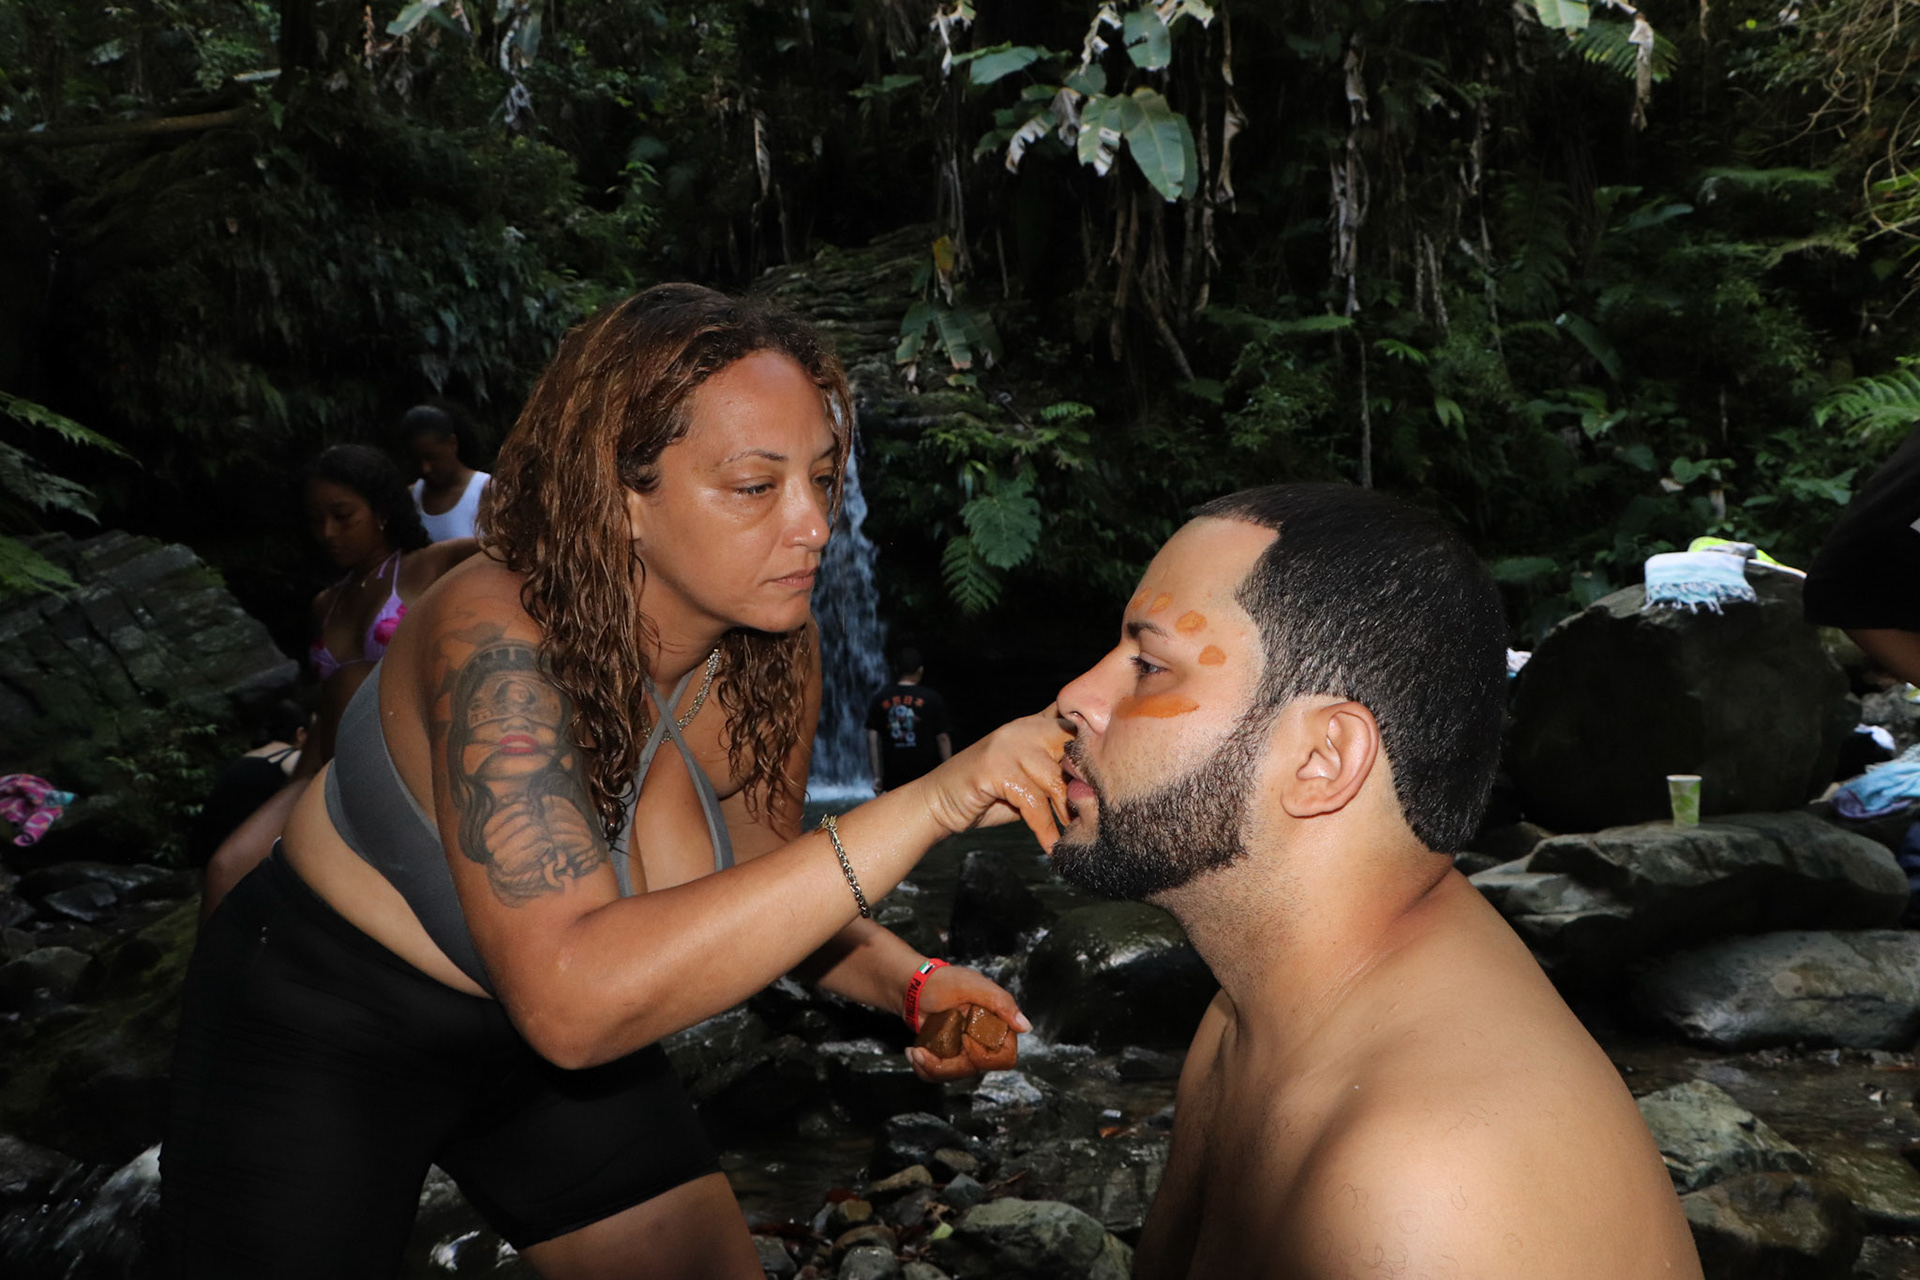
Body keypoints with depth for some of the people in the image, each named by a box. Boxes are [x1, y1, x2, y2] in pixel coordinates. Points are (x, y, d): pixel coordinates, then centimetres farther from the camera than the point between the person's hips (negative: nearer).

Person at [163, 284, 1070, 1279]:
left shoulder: (772, 656, -14)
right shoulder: (501, 645, -35)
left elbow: (757, 891, 2)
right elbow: (572, 999, -47)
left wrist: (908, 981, -18)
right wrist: (923, 808, -50)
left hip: (534, 1047, 6)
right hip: (318, 1037, -5)